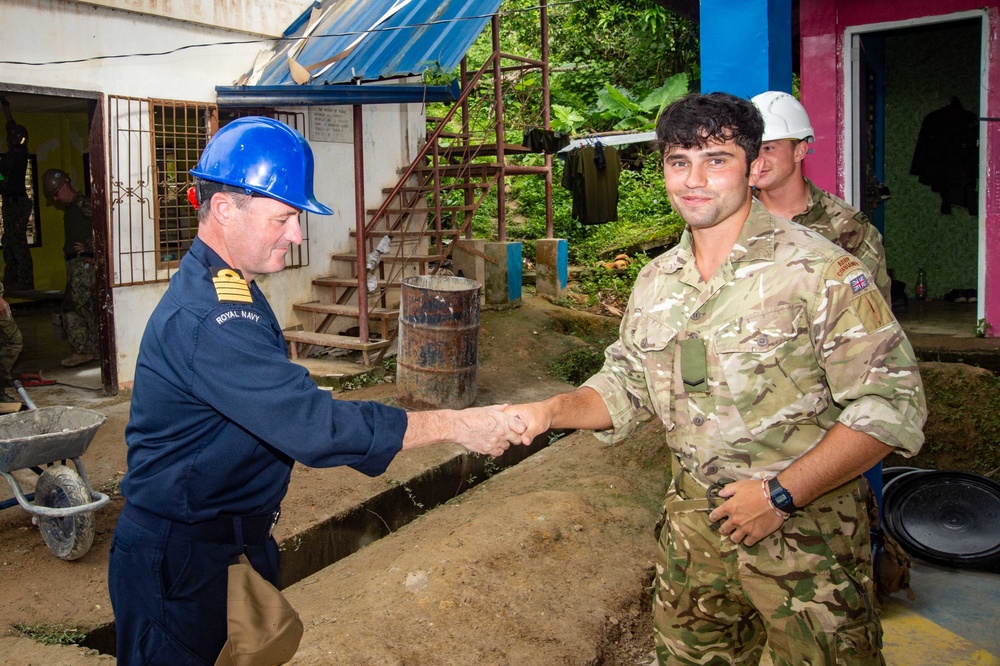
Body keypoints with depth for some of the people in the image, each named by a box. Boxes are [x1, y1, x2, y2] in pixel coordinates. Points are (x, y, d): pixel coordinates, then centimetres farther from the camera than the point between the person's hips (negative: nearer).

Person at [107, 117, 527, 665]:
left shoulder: (225, 287, 5)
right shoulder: (205, 319, -30)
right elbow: (316, 425, -33)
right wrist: (455, 425, -28)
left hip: (235, 533, 9)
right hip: (181, 558, -9)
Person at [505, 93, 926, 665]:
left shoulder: (818, 269, -16)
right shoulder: (655, 282, 5)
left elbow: (890, 402, -17)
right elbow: (627, 387, 14)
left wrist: (782, 493, -21)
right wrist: (552, 411, -4)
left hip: (803, 530, -5)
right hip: (693, 528, 6)